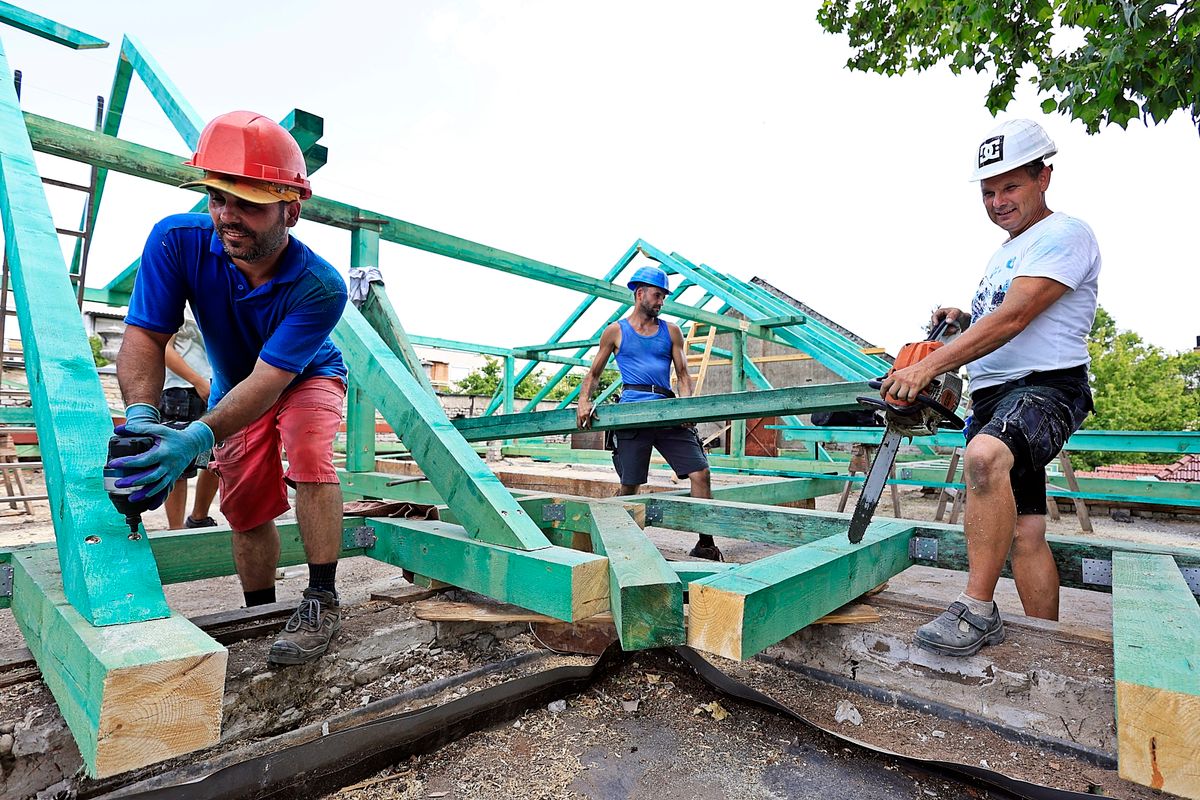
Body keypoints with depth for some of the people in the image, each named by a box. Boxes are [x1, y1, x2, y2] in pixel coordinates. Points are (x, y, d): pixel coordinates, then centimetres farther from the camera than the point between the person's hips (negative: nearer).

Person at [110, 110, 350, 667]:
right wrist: (142, 416, -41)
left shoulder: (320, 287, -35)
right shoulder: (178, 241, -25)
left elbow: (269, 381, -39)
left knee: (309, 453, -33)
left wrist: (199, 437, -52)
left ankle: (321, 602, -22)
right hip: (233, 387, 4)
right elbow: (145, 337, -24)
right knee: (247, 510, 6)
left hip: (307, 378, -3)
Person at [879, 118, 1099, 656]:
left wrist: (928, 367, -23)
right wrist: (962, 322, 8)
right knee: (1024, 532, 7)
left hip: (1046, 389, -8)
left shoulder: (1065, 235, -4)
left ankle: (977, 609, -26)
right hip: (991, 398, 9)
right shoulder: (1003, 256, 23)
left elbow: (1013, 319, -18)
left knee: (986, 455, -37)